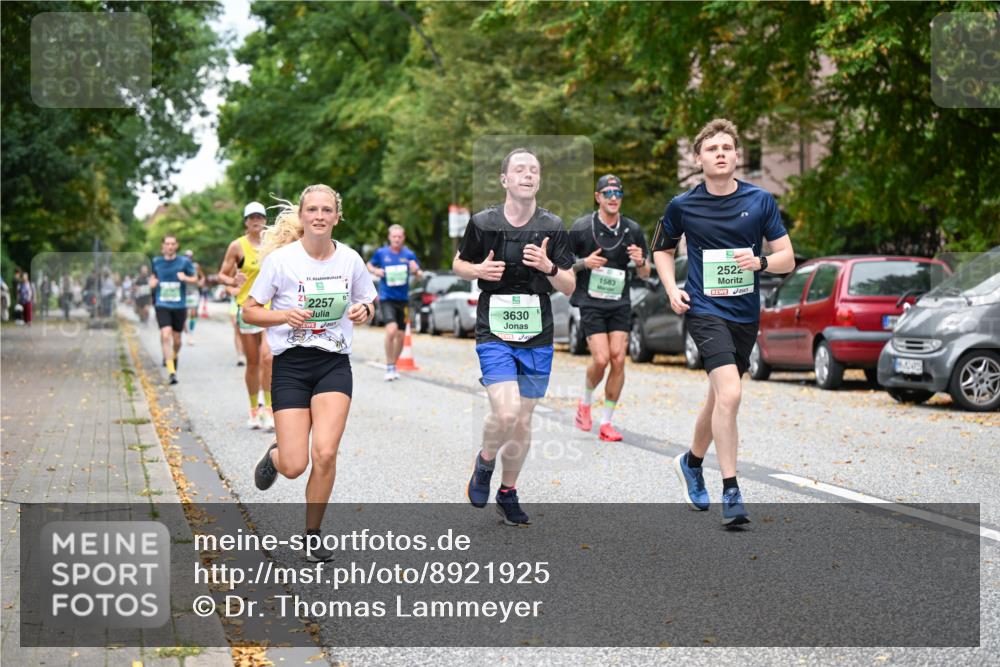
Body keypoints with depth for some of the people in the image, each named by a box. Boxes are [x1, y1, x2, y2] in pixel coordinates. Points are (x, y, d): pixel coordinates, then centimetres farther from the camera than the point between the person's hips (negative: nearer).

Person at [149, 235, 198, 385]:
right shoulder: (156, 262, 6)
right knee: (166, 335, -19)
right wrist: (152, 282, 1)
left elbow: (195, 280, 7)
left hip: (179, 305, 0)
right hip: (162, 305, 0)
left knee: (176, 339, 9)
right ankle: (171, 371, -22)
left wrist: (185, 278, -14)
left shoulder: (184, 262, 1)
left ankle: (173, 358, 43)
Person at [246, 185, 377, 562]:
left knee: (324, 453, -16)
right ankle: (274, 455, 33)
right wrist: (285, 316, -19)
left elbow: (367, 302, 16)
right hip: (291, 365, -1)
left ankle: (313, 534, 6)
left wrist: (363, 312, -8)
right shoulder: (281, 259, -7)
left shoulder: (350, 260, 1)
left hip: (335, 365, 1)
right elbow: (249, 311, -1)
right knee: (294, 466, -7)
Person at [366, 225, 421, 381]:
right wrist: (375, 270, -8)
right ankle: (389, 367, -10)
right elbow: (369, 264, 14)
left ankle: (393, 366, 28)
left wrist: (416, 270, -20)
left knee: (400, 335, 8)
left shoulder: (409, 254, 0)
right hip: (386, 298, -3)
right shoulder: (381, 253, -3)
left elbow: (418, 275, 2)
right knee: (391, 330, -22)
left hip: (403, 299, 3)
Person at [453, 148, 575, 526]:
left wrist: (548, 267, -16)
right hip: (494, 334, -3)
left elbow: (569, 287, 5)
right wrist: (479, 270, -10)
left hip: (537, 338, 3)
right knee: (505, 413, -20)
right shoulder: (483, 223, -2)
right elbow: (459, 266, 12)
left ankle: (508, 492, 28)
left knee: (523, 422, 9)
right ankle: (485, 463, 12)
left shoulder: (552, 227, 2)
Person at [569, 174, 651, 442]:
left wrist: (640, 262, -12)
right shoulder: (581, 227, -5)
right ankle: (585, 401, 17)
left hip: (620, 303, 3)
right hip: (591, 302, -3)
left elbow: (645, 274, 10)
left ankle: (606, 422, 6)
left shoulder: (633, 230, 4)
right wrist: (583, 263, -15)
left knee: (618, 360, -6)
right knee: (601, 359, -14)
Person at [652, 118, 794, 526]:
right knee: (729, 394, -22)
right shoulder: (682, 206, -2)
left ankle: (691, 462, 44)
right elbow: (662, 248, 16)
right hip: (705, 310, -3)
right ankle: (731, 493, -17)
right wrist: (671, 288, 0)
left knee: (720, 398, 17)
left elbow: (787, 258, 3)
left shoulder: (760, 201, 0)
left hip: (746, 314, 4)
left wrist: (759, 261, -19)